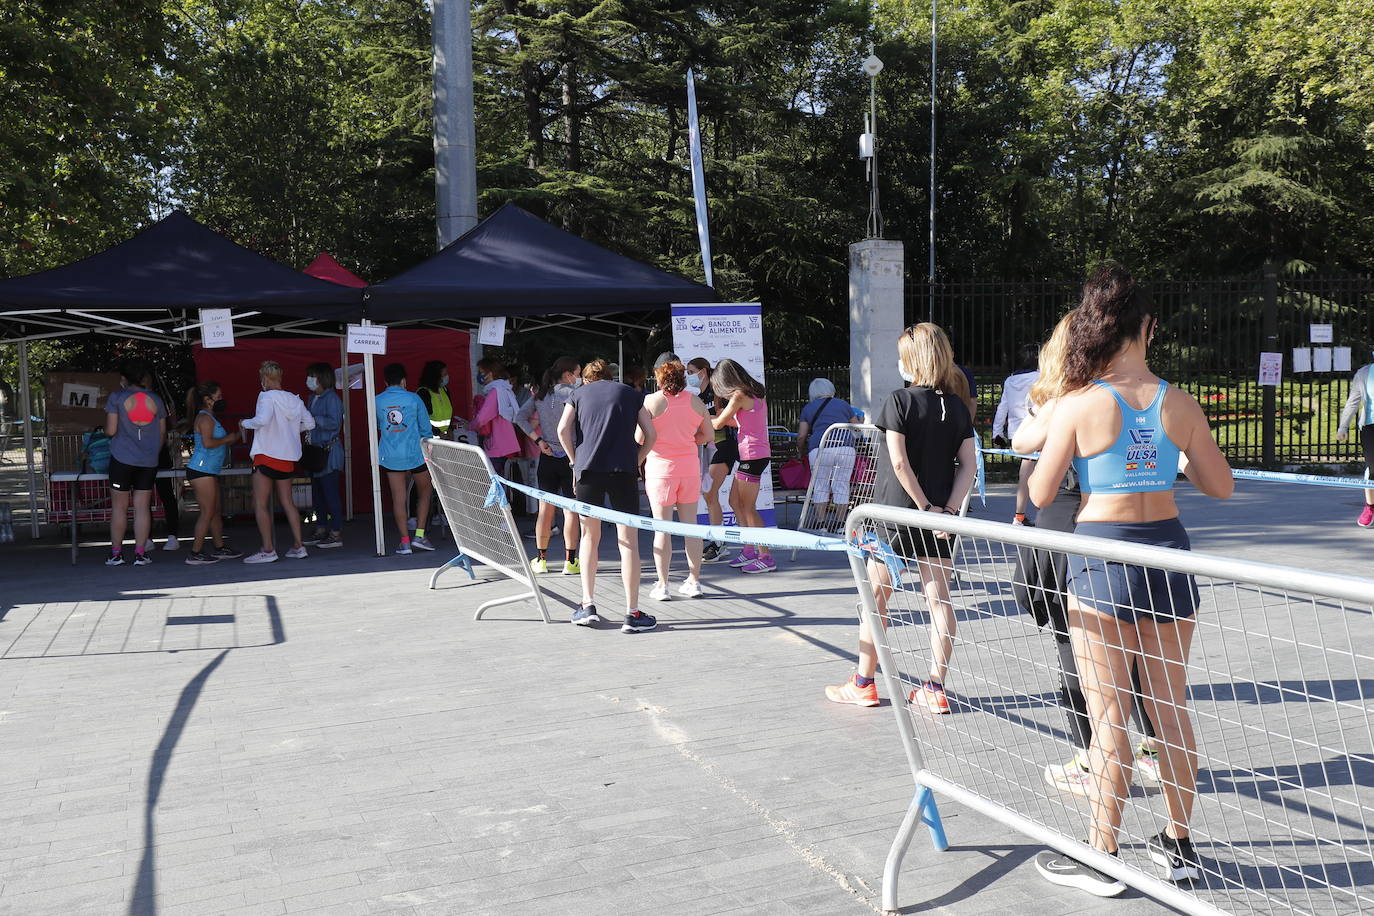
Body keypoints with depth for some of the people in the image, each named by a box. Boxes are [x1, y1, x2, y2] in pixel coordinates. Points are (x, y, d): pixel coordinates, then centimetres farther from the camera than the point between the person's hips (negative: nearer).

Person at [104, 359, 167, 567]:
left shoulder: (117, 398, -3)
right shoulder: (155, 400, 7)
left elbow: (110, 430, -7)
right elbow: (162, 435, 9)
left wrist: (107, 428, 16)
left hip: (122, 459, -2)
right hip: (148, 462, 3)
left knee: (119, 507, 5)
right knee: (143, 507, 3)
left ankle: (116, 553, 8)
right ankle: (140, 553, 2)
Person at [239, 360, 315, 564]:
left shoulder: (267, 396, -10)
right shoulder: (294, 399, 9)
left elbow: (262, 419, -26)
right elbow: (310, 423, 11)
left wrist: (245, 423, -8)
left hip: (267, 456, -7)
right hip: (288, 457, 7)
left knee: (260, 505, -1)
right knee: (287, 502, 14)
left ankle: (268, 550, -4)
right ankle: (298, 547, 12)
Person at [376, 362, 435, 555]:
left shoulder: (377, 401, 2)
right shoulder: (413, 398, -3)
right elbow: (425, 427, 3)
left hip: (390, 457, 2)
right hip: (415, 453, -2)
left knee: (398, 499, 4)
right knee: (425, 491, 15)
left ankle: (405, 542, 3)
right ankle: (419, 535, 7)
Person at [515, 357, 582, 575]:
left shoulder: (540, 394, 8)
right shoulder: (571, 392, -8)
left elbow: (520, 417, 2)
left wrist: (538, 440, -1)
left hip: (547, 457, 5)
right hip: (569, 456, -5)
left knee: (545, 508, 10)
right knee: (571, 509, 0)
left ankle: (541, 559, 16)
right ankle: (569, 561, 0)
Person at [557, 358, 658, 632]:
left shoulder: (578, 394, 17)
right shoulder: (631, 394, 18)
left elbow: (563, 429, 2)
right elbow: (651, 435, 9)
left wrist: (576, 461, 11)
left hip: (588, 469, 1)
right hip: (624, 470, -1)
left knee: (589, 537, 16)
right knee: (628, 540, 0)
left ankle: (588, 606, 15)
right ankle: (632, 614, -2)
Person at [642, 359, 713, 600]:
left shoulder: (651, 401, -8)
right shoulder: (695, 401, 4)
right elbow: (709, 435, 9)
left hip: (661, 468, -3)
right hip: (690, 466, 3)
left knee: (662, 528, 2)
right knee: (691, 525, 10)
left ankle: (662, 585, 5)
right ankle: (694, 581, 15)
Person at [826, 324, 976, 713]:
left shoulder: (900, 400, -10)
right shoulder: (957, 407, 5)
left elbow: (899, 463, -17)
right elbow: (968, 465, 0)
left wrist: (925, 507, -12)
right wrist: (948, 509, -6)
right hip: (942, 517, 5)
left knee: (875, 595, 8)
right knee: (939, 599, 7)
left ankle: (864, 684, 16)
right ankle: (935, 689, 10)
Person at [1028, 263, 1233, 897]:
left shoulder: (1077, 405, -12)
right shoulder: (1179, 404, -2)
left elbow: (1041, 496, -6)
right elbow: (1221, 486, 7)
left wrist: (1048, 446, 11)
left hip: (1101, 555, -4)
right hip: (1168, 548, 4)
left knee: (1107, 713, 4)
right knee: (1170, 705, 15)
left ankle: (1101, 857, 15)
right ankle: (1179, 845, 30)